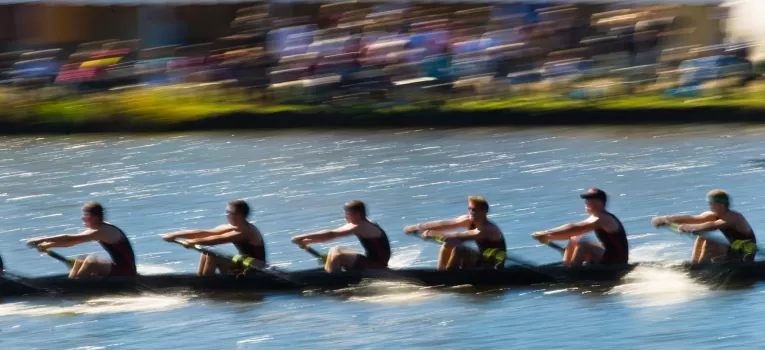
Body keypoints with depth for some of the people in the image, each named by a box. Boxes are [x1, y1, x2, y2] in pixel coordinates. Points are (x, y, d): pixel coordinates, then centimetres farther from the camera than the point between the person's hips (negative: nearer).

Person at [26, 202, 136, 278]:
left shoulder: (103, 231, -21)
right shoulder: (97, 230, 9)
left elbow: (70, 239, -24)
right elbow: (71, 241, 9)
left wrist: (42, 240, -23)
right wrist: (48, 245, -3)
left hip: (127, 273, -10)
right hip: (119, 269, 10)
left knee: (91, 261, -27)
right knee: (79, 262, 8)